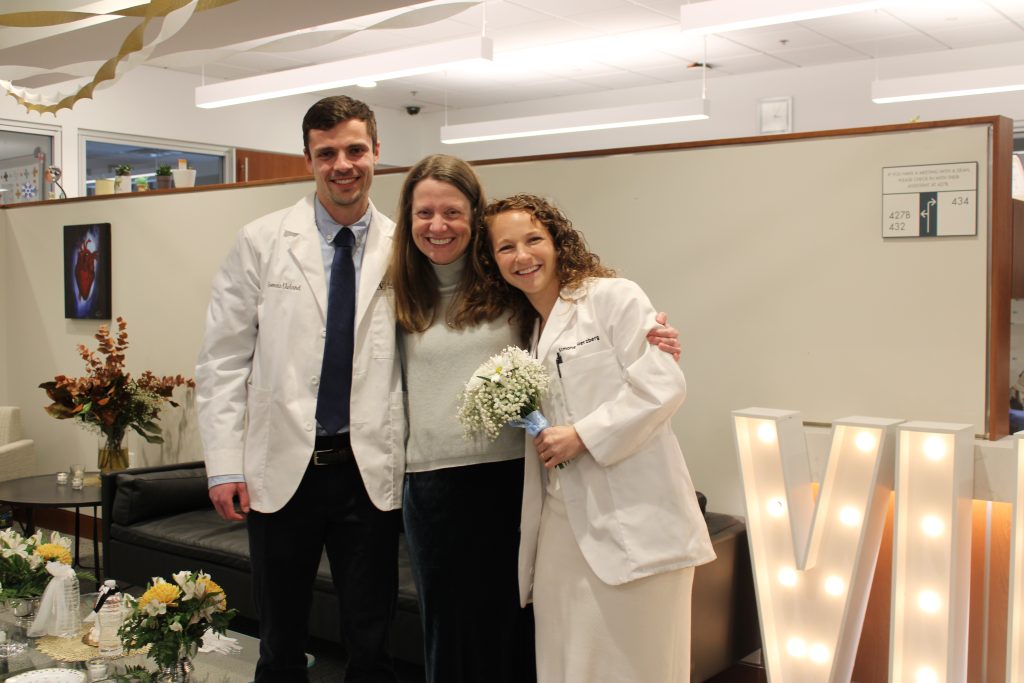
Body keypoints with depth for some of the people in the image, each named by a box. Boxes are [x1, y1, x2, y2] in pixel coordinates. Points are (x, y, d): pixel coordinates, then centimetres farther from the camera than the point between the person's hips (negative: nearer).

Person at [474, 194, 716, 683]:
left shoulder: (615, 297, -2)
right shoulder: (526, 329, 19)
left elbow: (662, 385, -13)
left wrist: (582, 436, -14)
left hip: (632, 523, -6)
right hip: (563, 521, 7)